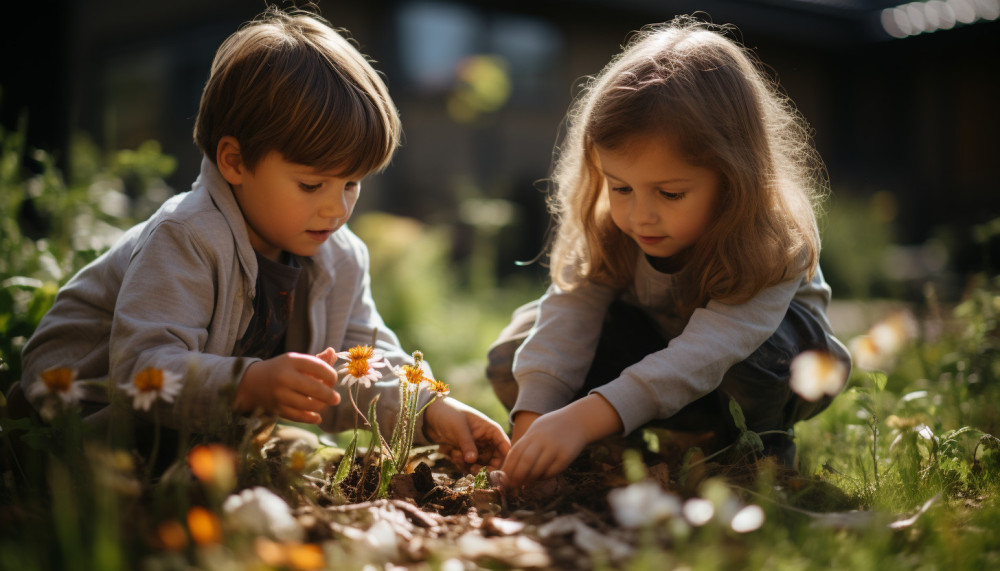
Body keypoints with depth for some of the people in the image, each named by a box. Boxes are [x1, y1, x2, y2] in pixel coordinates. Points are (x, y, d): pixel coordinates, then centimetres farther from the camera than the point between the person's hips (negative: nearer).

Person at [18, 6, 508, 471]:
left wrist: (432, 412, -20)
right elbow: (144, 371, -39)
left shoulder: (341, 258, -4)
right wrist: (248, 385, -55)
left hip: (220, 426, 6)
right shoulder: (184, 242, -30)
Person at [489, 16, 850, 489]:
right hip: (651, 347, 4)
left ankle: (760, 445, -7)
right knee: (513, 359, -18)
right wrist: (533, 415, -47)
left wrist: (583, 419, -61)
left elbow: (703, 355, -49)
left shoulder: (775, 245, -37)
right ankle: (699, 430, -10)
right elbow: (572, 310, -30)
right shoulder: (609, 225, -23)